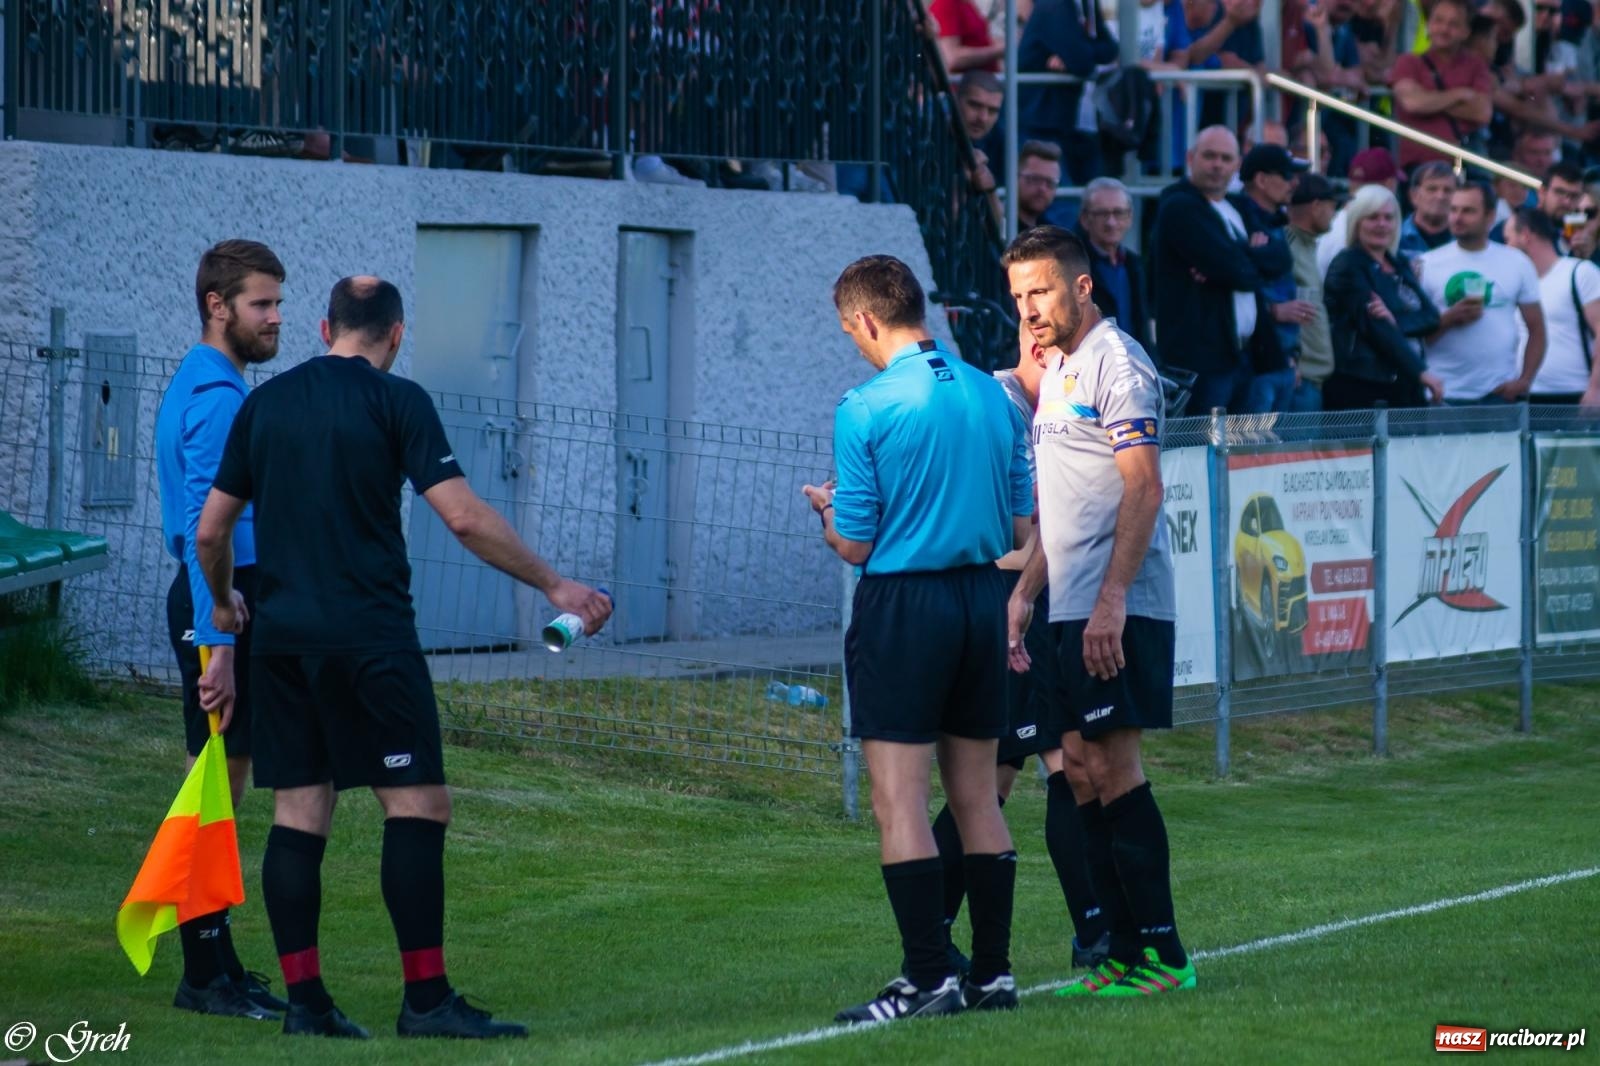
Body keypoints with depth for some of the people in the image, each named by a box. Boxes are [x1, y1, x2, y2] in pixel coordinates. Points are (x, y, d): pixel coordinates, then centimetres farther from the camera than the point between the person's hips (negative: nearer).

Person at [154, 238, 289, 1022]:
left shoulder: (200, 386, 18)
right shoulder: (218, 398, -15)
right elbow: (206, 529, -22)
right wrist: (217, 643, -26)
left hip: (215, 598, 11)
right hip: (224, 602, -11)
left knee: (220, 779, 13)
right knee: (218, 781, -9)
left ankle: (214, 963, 18)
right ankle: (206, 973, -8)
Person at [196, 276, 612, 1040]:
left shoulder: (264, 404, 11)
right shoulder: (395, 401, -4)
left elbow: (212, 528, 15)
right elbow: (463, 518, -11)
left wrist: (223, 604, 33)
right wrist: (553, 585, -3)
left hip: (282, 634, 5)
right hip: (369, 631, -5)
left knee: (298, 812, 7)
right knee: (417, 805, -2)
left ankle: (303, 999, 5)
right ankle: (425, 999, -7)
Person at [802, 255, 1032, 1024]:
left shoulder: (865, 408, -12)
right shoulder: (993, 395, 5)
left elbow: (855, 545, -9)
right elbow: (1021, 528, 10)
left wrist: (827, 511, 12)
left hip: (904, 606, -6)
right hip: (985, 600, 6)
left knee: (899, 804, -3)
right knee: (978, 800, 11)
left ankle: (929, 980, -7)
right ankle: (993, 973, 12)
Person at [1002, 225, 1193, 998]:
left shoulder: (1116, 363, -10)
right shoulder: (1059, 371, 19)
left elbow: (1143, 488, -17)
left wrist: (1111, 601, -22)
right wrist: (1024, 593, 21)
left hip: (1118, 608, -9)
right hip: (1072, 609, 9)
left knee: (1111, 767, -11)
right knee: (1081, 769, 6)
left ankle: (1163, 954, -9)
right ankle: (1124, 954, 8)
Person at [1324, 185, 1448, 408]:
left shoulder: (1401, 265, 18)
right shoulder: (1347, 266, -4)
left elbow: (1431, 317, 6)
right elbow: (1376, 328, -15)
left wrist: (1396, 321, -17)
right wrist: (1421, 371, -22)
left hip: (1404, 387, 6)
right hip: (1358, 388, -6)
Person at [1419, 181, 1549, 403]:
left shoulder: (1517, 264, 8)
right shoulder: (1427, 265, 4)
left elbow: (1536, 330, 9)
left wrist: (1524, 381, -3)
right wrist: (1449, 319, -15)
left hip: (1500, 393, 1)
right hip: (1444, 397, -1)